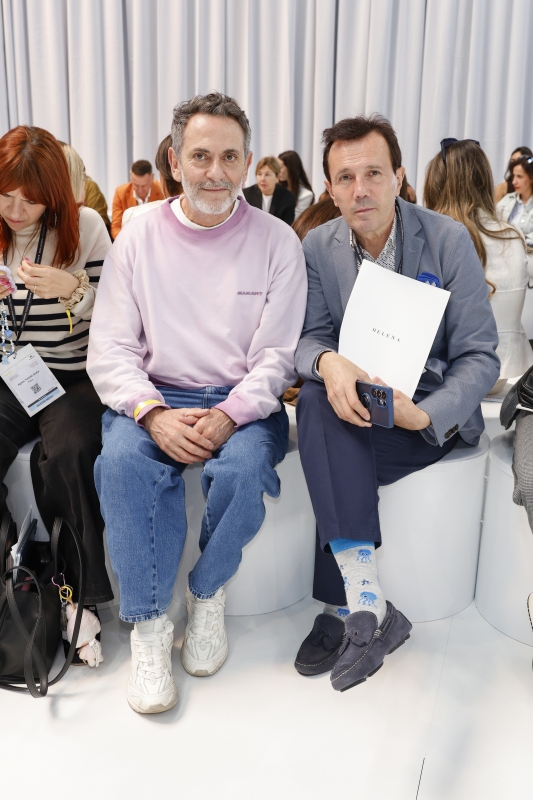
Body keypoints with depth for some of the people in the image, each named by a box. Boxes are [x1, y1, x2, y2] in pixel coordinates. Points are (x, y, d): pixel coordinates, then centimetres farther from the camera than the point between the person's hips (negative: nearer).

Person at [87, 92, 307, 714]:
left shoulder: (276, 241, 2)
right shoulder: (138, 238, 6)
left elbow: (277, 355, -2)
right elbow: (110, 347, 0)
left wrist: (230, 415, -21)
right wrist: (153, 413, -18)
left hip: (244, 401, -1)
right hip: (154, 397, 1)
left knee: (244, 466, -32)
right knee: (123, 458, -30)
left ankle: (207, 594, -2)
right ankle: (149, 622, -13)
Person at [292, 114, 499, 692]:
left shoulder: (448, 240, -7)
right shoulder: (319, 247, 2)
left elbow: (480, 357, -8)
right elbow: (308, 338, -2)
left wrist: (425, 415, -26)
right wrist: (328, 363, -28)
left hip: (432, 412, -3)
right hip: (355, 405, 3)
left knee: (334, 461, -30)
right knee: (316, 400, -32)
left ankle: (345, 609, -11)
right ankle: (367, 601, -31)